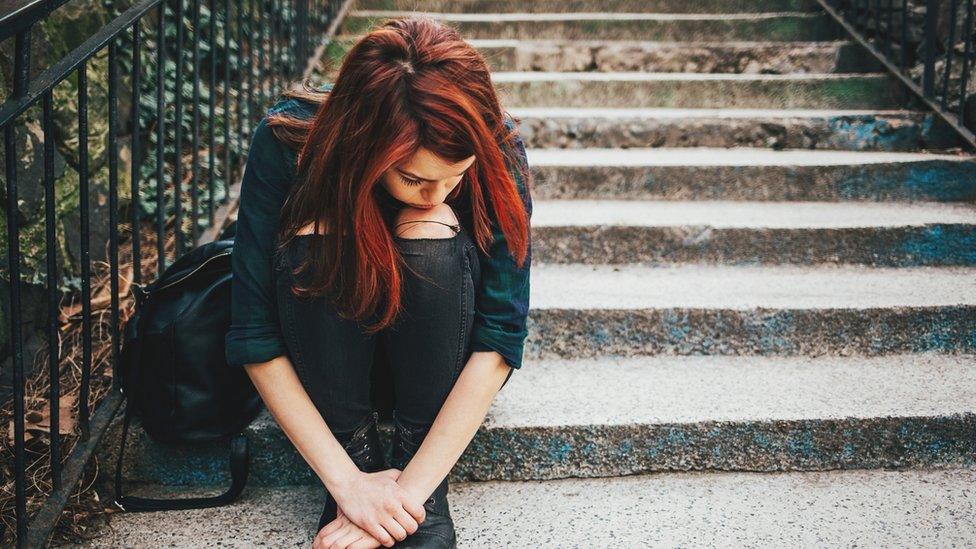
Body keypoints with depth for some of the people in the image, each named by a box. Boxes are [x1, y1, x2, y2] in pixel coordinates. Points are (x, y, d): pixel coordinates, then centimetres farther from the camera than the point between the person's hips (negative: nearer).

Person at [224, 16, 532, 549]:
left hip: (443, 352, 0)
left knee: (431, 232, -32)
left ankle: (419, 469, -20)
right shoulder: (287, 140, -28)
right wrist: (347, 482, -30)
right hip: (322, 341, 0)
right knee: (313, 234, -32)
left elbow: (498, 341, -28)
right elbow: (254, 334, -25)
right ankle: (357, 453, -18)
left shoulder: (498, 152, -27)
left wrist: (410, 489, -34)